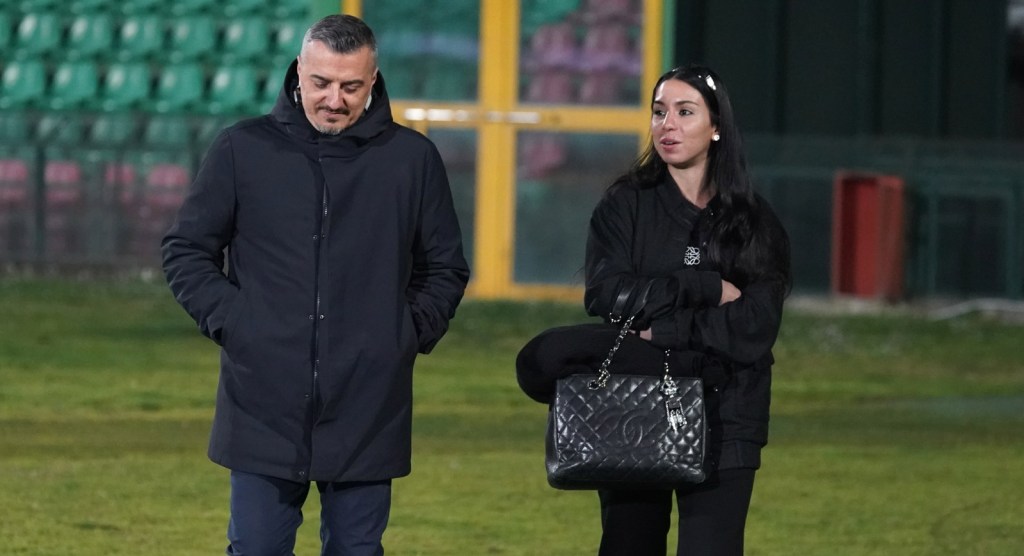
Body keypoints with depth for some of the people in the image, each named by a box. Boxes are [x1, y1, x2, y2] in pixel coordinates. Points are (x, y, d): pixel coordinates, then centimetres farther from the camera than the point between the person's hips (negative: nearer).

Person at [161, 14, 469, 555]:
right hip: (263, 404, -1)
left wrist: (413, 332, 2)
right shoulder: (242, 150, 2)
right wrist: (227, 320, -3)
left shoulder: (413, 158, 5)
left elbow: (444, 268, 15)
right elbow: (186, 251, 9)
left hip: (368, 412, 1)